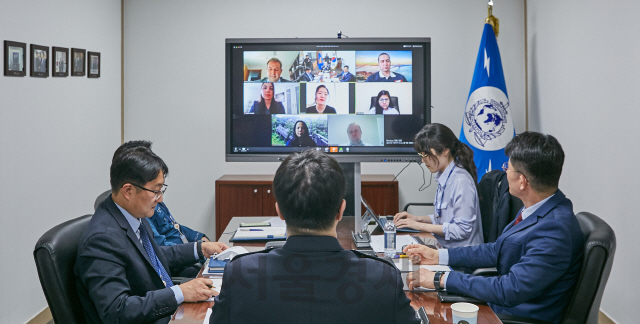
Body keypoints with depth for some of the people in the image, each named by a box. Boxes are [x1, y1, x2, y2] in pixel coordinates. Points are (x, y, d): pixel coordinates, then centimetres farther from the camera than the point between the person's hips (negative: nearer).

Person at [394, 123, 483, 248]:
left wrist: (420, 226, -14)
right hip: (445, 247, 8)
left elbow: (462, 229, -19)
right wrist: (417, 218, 8)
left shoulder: (461, 181, -18)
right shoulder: (444, 177, 11)